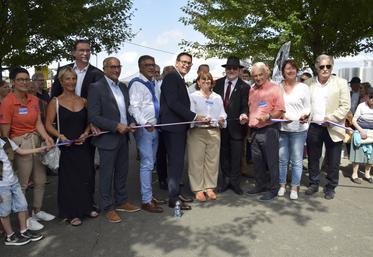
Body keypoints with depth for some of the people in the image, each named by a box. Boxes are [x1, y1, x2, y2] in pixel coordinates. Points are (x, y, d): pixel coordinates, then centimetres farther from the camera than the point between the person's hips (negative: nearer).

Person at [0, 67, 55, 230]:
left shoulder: (34, 100, 5)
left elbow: (38, 122, -1)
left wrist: (46, 137, -17)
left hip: (36, 142, 7)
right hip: (20, 145, -7)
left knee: (41, 180, 15)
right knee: (22, 184, 5)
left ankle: (37, 211, 34)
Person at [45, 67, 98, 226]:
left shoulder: (83, 101, 7)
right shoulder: (55, 102, -2)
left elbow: (89, 122, 12)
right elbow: (48, 125, -4)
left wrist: (86, 133, -7)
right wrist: (60, 136, -19)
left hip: (82, 146, 3)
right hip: (65, 147, -3)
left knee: (85, 176, 9)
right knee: (69, 179, 6)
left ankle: (86, 207, 28)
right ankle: (72, 213, 19)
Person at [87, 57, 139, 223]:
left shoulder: (123, 87, 10)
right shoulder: (96, 88, -11)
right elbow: (93, 117, -16)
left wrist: (132, 122, -2)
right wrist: (116, 126, -20)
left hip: (123, 136, 7)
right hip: (108, 138, -7)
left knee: (122, 172, 17)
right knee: (107, 174, 5)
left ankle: (121, 202, 33)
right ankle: (108, 208, 19)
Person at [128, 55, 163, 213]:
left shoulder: (153, 84, 16)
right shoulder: (137, 84, -10)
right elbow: (134, 107, -19)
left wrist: (156, 124, 12)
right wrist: (144, 123, -30)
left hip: (154, 127, 8)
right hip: (144, 128, -8)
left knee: (150, 163, 14)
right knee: (147, 164, -6)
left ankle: (148, 194, 25)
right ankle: (146, 201, 3)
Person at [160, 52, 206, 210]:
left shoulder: (180, 80, 19)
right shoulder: (171, 77, -10)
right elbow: (173, 103, -20)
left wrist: (193, 118, 7)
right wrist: (194, 117, -18)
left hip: (179, 127, 10)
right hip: (173, 127, -10)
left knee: (177, 162, 14)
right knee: (176, 163, -5)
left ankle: (175, 194, 25)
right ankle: (173, 199, 5)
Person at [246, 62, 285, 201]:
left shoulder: (274, 88, -5)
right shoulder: (252, 90, 15)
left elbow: (280, 110, -12)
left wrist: (268, 116, -28)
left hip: (269, 130, -6)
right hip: (254, 130, 7)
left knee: (271, 161, 0)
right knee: (257, 160, 14)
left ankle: (273, 189, 12)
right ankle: (260, 185, 28)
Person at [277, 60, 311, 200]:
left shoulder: (303, 87, 2)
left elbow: (307, 107, 4)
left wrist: (304, 115, -17)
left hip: (298, 129, -1)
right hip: (281, 129, 2)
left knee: (297, 161, 2)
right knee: (282, 159, 7)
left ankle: (294, 188, 15)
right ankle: (282, 185, 21)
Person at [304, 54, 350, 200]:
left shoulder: (341, 83, -2)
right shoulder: (308, 83, 6)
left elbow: (345, 106, -7)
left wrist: (328, 119, -17)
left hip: (332, 129, -2)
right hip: (313, 127, 2)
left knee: (333, 162, 7)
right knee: (313, 159, 13)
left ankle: (330, 188, 24)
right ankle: (314, 184, 30)